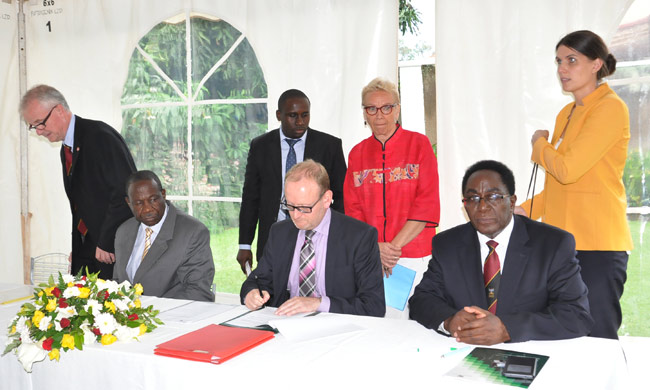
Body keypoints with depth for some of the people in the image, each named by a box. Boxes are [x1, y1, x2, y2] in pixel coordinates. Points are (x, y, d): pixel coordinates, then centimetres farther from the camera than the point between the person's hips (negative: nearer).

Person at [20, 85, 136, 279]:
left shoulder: (100, 136, -12)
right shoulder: (66, 150, 16)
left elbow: (126, 191, -19)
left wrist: (106, 242, -16)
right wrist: (77, 247, 10)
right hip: (86, 247, 8)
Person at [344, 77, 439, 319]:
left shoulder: (418, 144, 2)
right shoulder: (357, 153, 11)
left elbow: (427, 203, -5)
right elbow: (352, 208, 9)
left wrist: (394, 246, -10)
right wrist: (374, 248, -7)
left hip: (413, 255, -2)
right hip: (368, 256, 3)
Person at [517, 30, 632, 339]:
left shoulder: (610, 108, -9)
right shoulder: (567, 113, 16)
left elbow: (567, 169, -18)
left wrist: (540, 144, 0)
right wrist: (524, 210, 8)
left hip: (597, 245, -8)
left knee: (597, 341, -4)